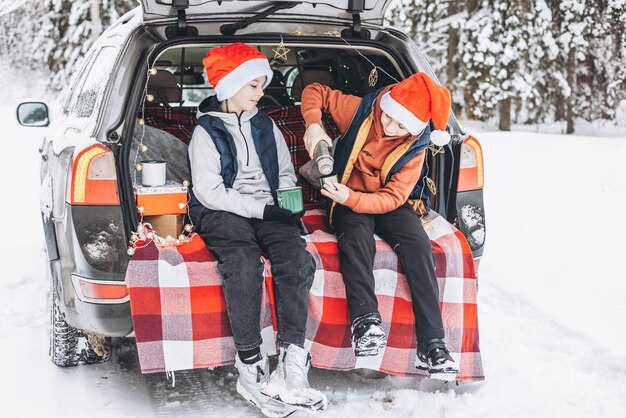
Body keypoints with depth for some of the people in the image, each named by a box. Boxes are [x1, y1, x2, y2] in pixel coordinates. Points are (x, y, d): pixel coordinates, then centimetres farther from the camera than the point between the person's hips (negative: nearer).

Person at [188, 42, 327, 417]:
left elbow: (286, 173, 24)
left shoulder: (265, 126, 19)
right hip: (221, 213, -4)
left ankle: (292, 365, -33)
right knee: (244, 264, -36)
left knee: (296, 259, -29)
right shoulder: (206, 132, 3)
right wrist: (261, 209, -14)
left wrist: (284, 204, 1)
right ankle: (251, 367, -30)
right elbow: (209, 192, -7)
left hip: (267, 210, 4)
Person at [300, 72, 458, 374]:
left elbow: (393, 197, -16)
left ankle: (431, 346, -32)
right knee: (357, 237, -36)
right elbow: (315, 92, 2)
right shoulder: (359, 111, -9)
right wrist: (313, 124, -19)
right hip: (348, 201, 0)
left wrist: (351, 198, -32)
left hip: (388, 205, 0)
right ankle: (365, 320, -43)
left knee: (418, 244, -28)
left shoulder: (414, 147, -10)